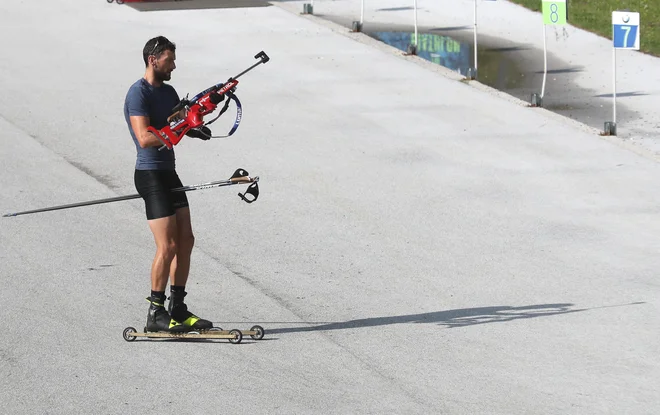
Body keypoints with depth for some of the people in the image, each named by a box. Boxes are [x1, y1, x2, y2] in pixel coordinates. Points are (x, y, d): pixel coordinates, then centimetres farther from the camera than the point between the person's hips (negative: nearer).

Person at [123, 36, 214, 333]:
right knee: (168, 246, -11)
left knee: (185, 241, 8)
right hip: (150, 174, -9)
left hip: (169, 173, 9)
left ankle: (177, 310, 15)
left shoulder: (168, 92, 17)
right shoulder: (138, 93, -13)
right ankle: (155, 314, -4)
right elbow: (145, 138, -22)